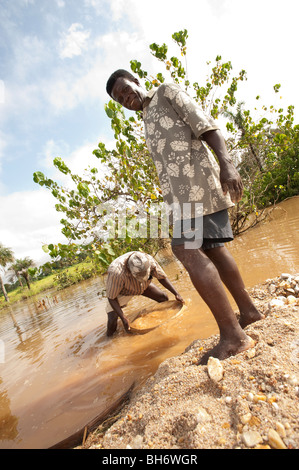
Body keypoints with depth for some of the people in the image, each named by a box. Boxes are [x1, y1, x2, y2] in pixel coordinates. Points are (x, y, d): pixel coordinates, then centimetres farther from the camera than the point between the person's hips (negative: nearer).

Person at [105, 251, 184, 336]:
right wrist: (123, 318, -33)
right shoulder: (117, 273, -45)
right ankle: (109, 337, 18)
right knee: (112, 321, -17)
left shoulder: (149, 260, -33)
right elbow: (111, 298, -30)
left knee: (164, 298, -5)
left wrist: (176, 294, -19)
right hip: (121, 291, -4)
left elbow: (162, 277, -14)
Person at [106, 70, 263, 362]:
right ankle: (248, 310, 20)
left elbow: (207, 126, -5)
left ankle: (232, 336, -14)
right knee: (212, 249, 8)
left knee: (187, 249, -19)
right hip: (183, 191, 9)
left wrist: (226, 163, -20)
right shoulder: (148, 123, 31)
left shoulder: (167, 92, 9)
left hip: (196, 184, -9)